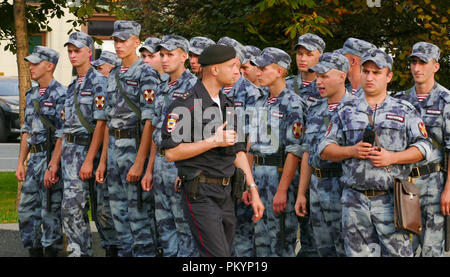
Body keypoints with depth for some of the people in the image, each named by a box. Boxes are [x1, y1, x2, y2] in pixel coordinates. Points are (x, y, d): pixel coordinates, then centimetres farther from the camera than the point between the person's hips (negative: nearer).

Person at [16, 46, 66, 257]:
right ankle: (34, 251, 18)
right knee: (26, 209, 9)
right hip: (34, 158, 8)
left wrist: (53, 166, -20)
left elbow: (62, 135, -15)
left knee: (51, 211, -4)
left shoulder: (60, 95, -10)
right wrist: (21, 163, 13)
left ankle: (51, 251, 3)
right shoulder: (32, 95, 15)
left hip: (52, 158, -8)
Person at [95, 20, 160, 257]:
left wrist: (139, 162, -21)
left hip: (135, 147, -8)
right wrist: (103, 161, 14)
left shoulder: (146, 75, -10)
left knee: (139, 213, -6)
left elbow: (149, 121, -16)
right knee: (118, 212, 11)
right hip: (114, 148, 8)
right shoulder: (114, 75, 15)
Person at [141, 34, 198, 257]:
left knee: (185, 226, -4)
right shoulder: (162, 89, 16)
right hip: (161, 163, 9)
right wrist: (150, 169, 18)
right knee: (164, 224, 12)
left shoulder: (193, 86, -10)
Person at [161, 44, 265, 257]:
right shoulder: (186, 105, -11)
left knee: (226, 253, 9)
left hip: (225, 194, 8)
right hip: (200, 194, -8)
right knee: (218, 255, -15)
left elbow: (238, 151, 20)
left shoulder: (227, 105, 15)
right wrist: (214, 141, -16)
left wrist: (252, 188, 12)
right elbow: (171, 152, -16)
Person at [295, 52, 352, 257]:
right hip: (317, 186, 7)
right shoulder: (315, 110, 15)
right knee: (324, 249, 11)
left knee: (345, 249, -4)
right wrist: (301, 193, 16)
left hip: (341, 187, -7)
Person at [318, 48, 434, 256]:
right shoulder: (346, 111, 13)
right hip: (355, 200, 2)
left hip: (390, 199, -2)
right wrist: (351, 151, -9)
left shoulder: (405, 112, 8)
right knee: (359, 253, 4)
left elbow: (423, 147, 2)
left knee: (397, 251, -8)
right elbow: (325, 149, 10)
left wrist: (392, 157, -12)